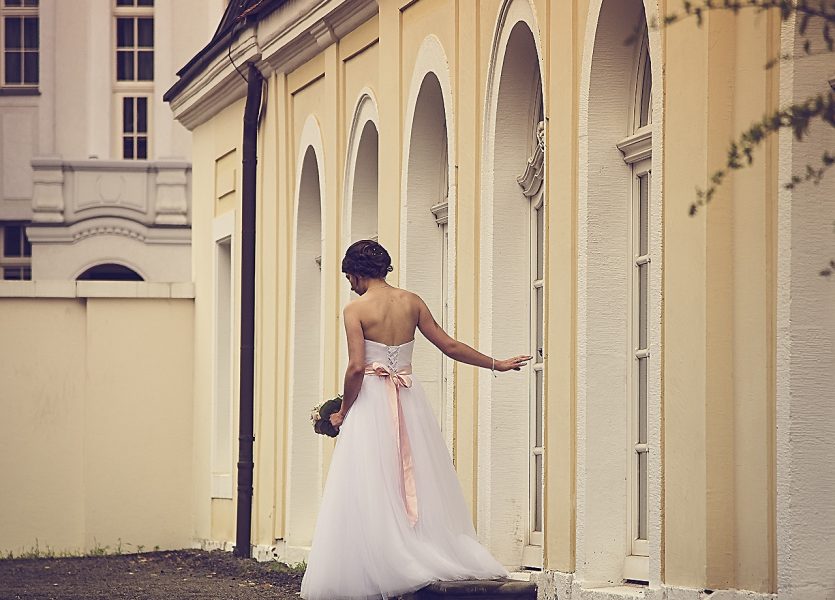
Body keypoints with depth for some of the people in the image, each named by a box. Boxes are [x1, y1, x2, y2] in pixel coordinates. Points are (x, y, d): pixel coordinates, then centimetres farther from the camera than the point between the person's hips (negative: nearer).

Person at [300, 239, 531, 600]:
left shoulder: (356, 309, -8)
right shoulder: (411, 302, 6)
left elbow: (356, 368, -16)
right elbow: (449, 346, 8)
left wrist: (344, 411, -3)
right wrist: (496, 364, 19)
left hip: (371, 402, -5)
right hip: (409, 402, 5)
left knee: (369, 493, -3)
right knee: (418, 485, 11)